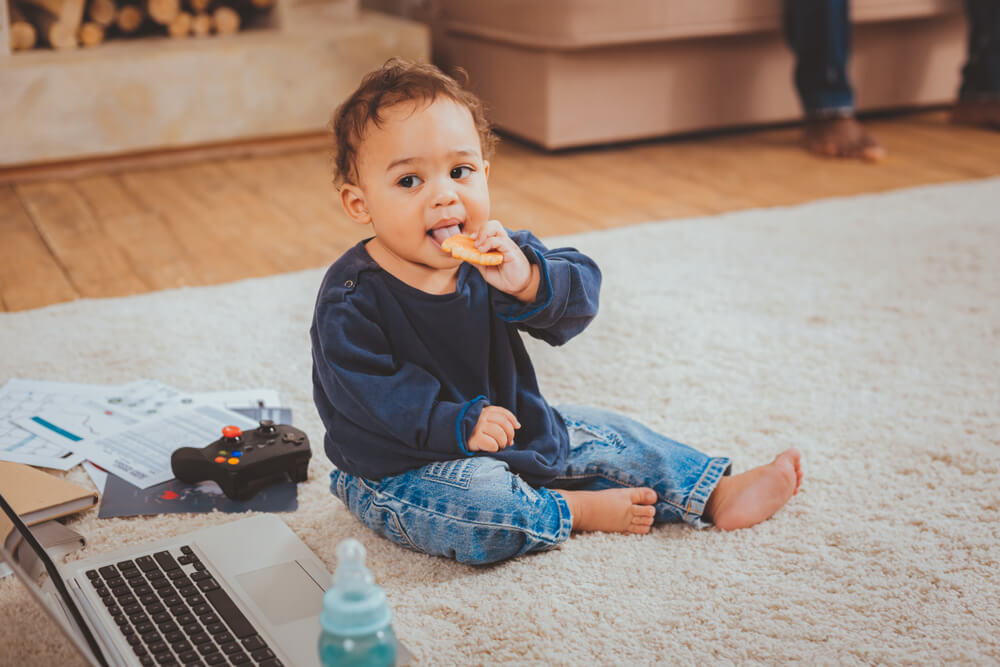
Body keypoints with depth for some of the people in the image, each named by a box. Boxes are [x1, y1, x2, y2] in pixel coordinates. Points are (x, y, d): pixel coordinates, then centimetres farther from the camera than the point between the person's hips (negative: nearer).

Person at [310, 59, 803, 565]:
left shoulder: (492, 254, -4)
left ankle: (719, 495, 20)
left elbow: (580, 291, -11)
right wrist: (455, 423, -33)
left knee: (603, 435, 8)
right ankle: (575, 510, -9)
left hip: (514, 435, 6)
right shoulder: (353, 296, -21)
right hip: (405, 469, -6)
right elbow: (368, 391, -25)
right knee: (476, 507, -34)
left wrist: (528, 282, -33)